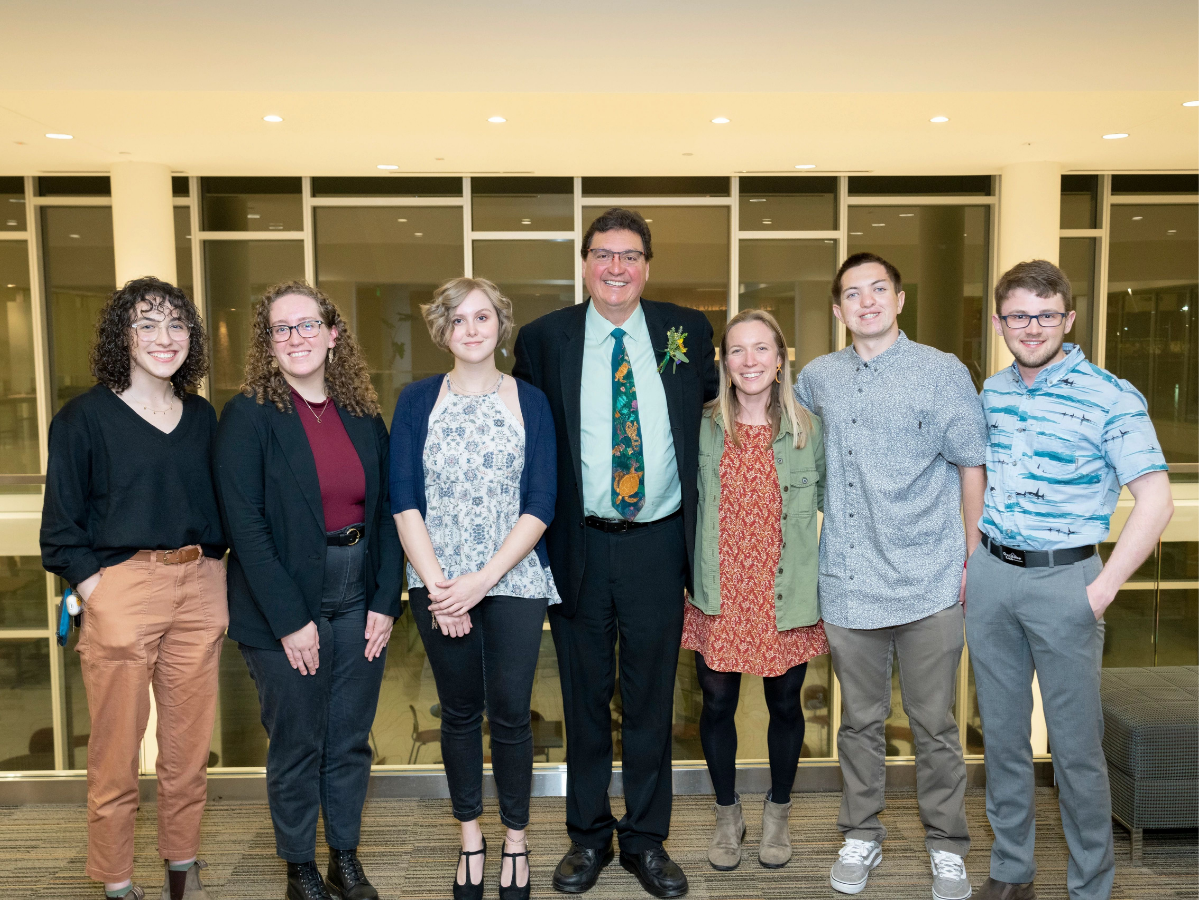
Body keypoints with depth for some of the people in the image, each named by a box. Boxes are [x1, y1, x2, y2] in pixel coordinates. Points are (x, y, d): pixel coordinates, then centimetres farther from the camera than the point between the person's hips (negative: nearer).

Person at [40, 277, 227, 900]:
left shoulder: (202, 417, 10)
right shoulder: (85, 417, -3)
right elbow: (62, 522, -2)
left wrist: (217, 585, 7)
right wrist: (94, 595, -10)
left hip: (199, 590, 4)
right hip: (121, 587, -4)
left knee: (189, 748, 12)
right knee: (116, 755, 4)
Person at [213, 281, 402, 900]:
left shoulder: (363, 416, 5)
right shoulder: (247, 416, -8)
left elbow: (385, 512, 6)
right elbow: (244, 524, -13)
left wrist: (385, 602, -3)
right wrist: (290, 620, -16)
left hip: (359, 598, 4)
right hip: (285, 601, -4)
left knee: (351, 740, 13)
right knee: (297, 743, 9)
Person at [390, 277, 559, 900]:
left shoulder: (530, 402, 1)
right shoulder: (418, 400, 3)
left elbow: (539, 506, -4)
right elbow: (404, 501, -1)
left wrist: (481, 581, -13)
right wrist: (436, 583, -11)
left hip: (513, 582, -1)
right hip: (438, 586, 1)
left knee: (509, 714, 4)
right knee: (459, 712, 11)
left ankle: (516, 841, 25)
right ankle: (470, 838, 30)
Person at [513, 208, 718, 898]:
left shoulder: (688, 331, 4)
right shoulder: (542, 339, 0)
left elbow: (715, 399, 18)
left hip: (659, 544, 1)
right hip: (579, 547, 0)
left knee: (652, 699, 12)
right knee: (586, 699, 12)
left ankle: (647, 840, 30)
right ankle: (589, 836, 32)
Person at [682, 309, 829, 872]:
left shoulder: (808, 428, -1)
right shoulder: (702, 427, -1)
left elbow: (831, 498, 10)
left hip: (786, 596, 0)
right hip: (719, 593, 0)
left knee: (785, 705, 14)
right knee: (717, 704, 11)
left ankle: (778, 811, 38)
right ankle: (727, 814, 35)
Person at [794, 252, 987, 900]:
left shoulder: (943, 373, -1)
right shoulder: (818, 378, 8)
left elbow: (972, 465, 1)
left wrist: (973, 559, -1)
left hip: (928, 584, -2)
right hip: (847, 583, 3)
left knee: (933, 725, 8)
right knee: (859, 721, 15)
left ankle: (946, 847, 27)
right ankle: (861, 836, 31)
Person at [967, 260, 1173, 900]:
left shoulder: (1111, 398, -11)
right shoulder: (993, 391, 7)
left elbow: (1155, 499, -14)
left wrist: (1103, 590, -17)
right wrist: (970, 559, 11)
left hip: (1064, 581, -5)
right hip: (990, 576, 5)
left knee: (1075, 747, 4)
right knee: (1001, 733, 13)